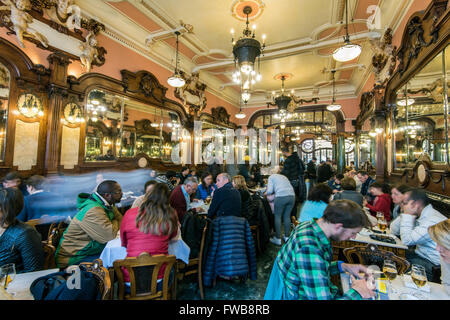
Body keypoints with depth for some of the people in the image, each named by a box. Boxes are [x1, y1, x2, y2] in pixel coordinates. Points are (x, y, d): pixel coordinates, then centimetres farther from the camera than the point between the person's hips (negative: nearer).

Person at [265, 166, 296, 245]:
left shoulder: (271, 176, 14)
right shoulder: (284, 176, 29)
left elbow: (270, 191, 3)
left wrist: (266, 193, 24)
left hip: (281, 197, -5)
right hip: (292, 196, 5)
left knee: (277, 217, 9)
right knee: (287, 216, 18)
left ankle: (278, 239, 14)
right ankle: (287, 237, 27)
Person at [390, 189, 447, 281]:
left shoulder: (433, 220, -25)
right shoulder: (417, 215, 3)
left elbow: (407, 240, -27)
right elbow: (394, 231, 5)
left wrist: (407, 215, -22)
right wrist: (405, 215, -8)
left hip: (432, 264, -8)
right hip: (420, 254, 8)